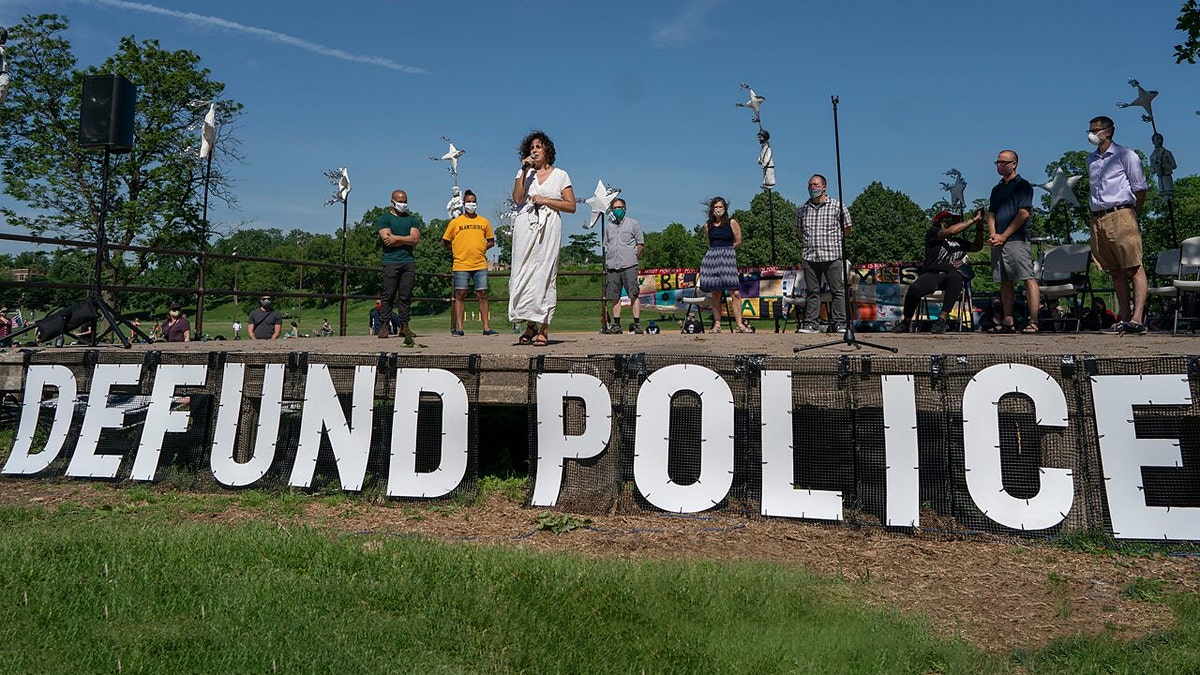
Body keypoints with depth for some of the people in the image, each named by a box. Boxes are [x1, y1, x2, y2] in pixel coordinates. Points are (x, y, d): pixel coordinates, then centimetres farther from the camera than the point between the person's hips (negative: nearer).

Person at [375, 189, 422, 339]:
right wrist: (407, 240, -2)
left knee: (405, 296, 2)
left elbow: (415, 238, 2)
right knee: (388, 295, -6)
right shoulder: (383, 218, 8)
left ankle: (404, 326, 3)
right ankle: (384, 327, -4)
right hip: (391, 261, -3)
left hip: (409, 261, 3)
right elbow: (386, 239, -8)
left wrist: (396, 238, -4)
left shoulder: (413, 219, 18)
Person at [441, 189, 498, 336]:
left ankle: (486, 327, 3)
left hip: (480, 264, 2)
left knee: (482, 295, 1)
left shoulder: (484, 222, 11)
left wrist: (481, 249, 5)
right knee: (460, 295, 0)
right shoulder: (455, 222, 6)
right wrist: (458, 250, 4)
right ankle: (458, 327, 4)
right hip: (461, 265, -1)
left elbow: (491, 241, 19)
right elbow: (444, 242, 11)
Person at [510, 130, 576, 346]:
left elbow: (571, 206, 5)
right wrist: (525, 171, -2)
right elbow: (517, 199, 1)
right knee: (524, 274, -5)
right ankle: (530, 326, 5)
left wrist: (546, 200, -4)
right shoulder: (524, 173, 18)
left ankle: (544, 330, -7)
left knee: (544, 275, -7)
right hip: (525, 227, 2)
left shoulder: (560, 175, 13)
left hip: (549, 229, -2)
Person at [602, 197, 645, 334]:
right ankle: (616, 325, 9)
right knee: (615, 297, 4)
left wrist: (635, 256, -2)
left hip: (629, 266, -4)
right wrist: (606, 265, 15)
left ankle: (637, 324, -8)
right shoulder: (609, 227, 20)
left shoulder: (633, 224, 8)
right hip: (612, 267, 4)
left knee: (633, 296, -9)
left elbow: (641, 244, 8)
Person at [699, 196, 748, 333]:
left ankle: (739, 324, -12)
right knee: (715, 294, 1)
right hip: (712, 258, 3)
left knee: (734, 292, -12)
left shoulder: (732, 223, 4)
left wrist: (726, 250, 12)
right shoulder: (708, 226, 13)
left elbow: (738, 242, 6)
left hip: (728, 257, -3)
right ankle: (717, 325, 4)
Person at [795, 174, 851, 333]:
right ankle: (811, 323, 10)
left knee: (838, 290, -1)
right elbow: (799, 230, 23)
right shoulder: (802, 208, 10)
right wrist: (808, 242, 12)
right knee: (812, 292, 6)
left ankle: (840, 323, 2)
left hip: (832, 256, -3)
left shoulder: (837, 206, 0)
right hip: (809, 256, 3)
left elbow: (847, 229, 9)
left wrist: (833, 241, 9)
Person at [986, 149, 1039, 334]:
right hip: (998, 242, 7)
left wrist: (1003, 236, -11)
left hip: (1017, 239, -7)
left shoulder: (1022, 185, 1)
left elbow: (1023, 213, -8)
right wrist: (992, 235, -2)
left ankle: (1033, 322, -14)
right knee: (1005, 282, 7)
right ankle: (1008, 322, 9)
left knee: (1028, 279, -11)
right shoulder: (997, 189, 22)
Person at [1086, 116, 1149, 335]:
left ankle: (1137, 319, -17)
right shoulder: (1091, 160, 19)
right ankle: (1124, 318, 9)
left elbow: (1140, 188, 1)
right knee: (1115, 271, 7)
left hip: (1120, 216, -6)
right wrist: (1097, 215, 13)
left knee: (1134, 268, -9)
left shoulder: (1125, 155, 2)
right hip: (1098, 220, 6)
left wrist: (1131, 215, 2)